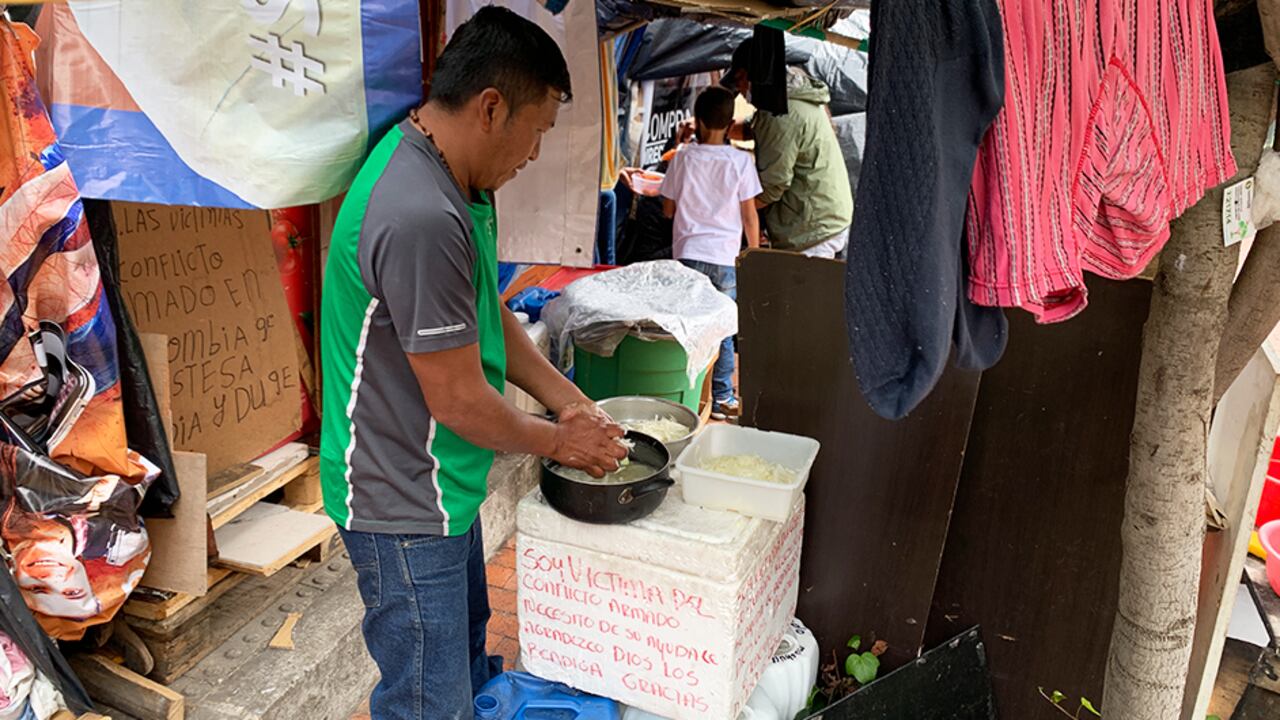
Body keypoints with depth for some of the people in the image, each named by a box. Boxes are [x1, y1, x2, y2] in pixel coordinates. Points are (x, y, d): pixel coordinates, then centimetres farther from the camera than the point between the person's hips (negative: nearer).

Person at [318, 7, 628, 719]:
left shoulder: (460, 186, 2)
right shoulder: (421, 219, -31)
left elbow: (489, 315, 12)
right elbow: (458, 400, -25)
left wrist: (569, 400, 6)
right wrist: (560, 442, -9)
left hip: (442, 488, 10)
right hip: (404, 507, -10)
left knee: (469, 658, 28)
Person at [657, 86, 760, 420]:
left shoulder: (682, 158, 1)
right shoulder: (740, 161, -3)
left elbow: (668, 209, 7)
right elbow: (749, 215, -1)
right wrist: (755, 253, 10)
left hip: (688, 254, 1)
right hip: (726, 257, -1)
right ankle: (722, 398, 15)